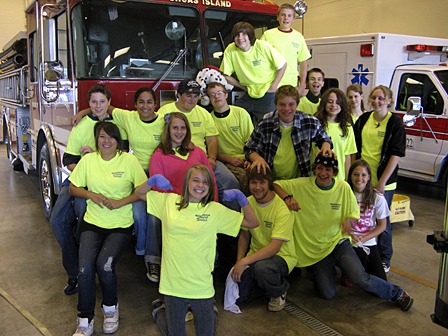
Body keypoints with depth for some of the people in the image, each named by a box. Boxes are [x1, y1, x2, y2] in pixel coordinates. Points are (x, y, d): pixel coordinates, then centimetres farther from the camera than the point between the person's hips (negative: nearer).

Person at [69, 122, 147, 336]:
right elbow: (73, 188, 11)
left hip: (121, 225, -2)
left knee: (105, 264, -24)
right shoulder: (88, 160, 5)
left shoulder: (129, 160, -2)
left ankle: (110, 308, 8)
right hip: (92, 222, 2)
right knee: (85, 267, -20)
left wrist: (120, 202, -14)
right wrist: (92, 195, -8)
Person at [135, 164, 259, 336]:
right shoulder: (170, 201, -1)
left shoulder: (215, 210, -4)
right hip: (173, 285, 1)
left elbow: (253, 223, -2)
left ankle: (210, 311, 47)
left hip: (201, 287, 0)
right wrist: (153, 180, -9)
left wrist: (240, 197, -13)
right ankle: (163, 311, 45)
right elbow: (140, 193, 10)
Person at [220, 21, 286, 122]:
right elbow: (226, 76, 1)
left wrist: (273, 87, -9)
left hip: (268, 95, -3)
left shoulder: (263, 46, -15)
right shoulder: (230, 50, -9)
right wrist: (244, 87, -1)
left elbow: (282, 65, -6)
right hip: (249, 95, 3)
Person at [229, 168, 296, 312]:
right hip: (255, 255, 5)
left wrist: (244, 261, -31)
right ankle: (265, 284, 19)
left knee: (262, 267, -39)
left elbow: (274, 247, -27)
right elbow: (244, 235, 7)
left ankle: (279, 292, -4)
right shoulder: (248, 202, -2)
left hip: (281, 256, -5)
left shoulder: (282, 209, -22)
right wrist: (239, 261, -6)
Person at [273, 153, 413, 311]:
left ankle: (396, 293, 9)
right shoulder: (302, 185, -10)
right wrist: (288, 197, -24)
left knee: (361, 279, -20)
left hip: (338, 242, 0)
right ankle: (321, 272, 24)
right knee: (328, 293, -10)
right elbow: (275, 184, -5)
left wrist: (348, 220, -19)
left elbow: (355, 212, 5)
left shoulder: (343, 187, -6)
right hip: (315, 249, 0)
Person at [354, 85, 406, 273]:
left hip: (384, 181, -4)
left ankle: (384, 260, 23)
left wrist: (382, 182, -14)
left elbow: (396, 155, -10)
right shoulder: (363, 119, 6)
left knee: (383, 221, 7)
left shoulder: (395, 123, -7)